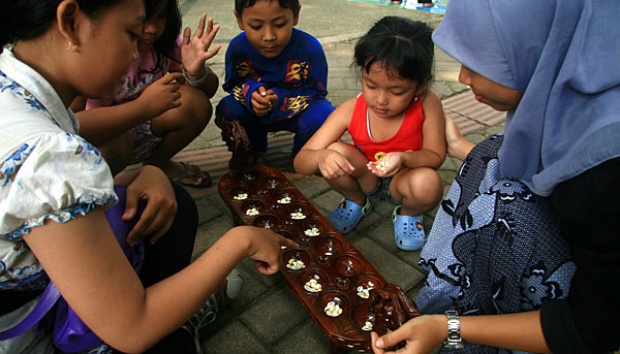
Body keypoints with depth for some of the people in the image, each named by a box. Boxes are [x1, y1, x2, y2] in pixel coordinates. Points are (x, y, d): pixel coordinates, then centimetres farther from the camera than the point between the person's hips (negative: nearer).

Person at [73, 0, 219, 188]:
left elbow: (209, 90, -8)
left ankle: (157, 164, 7)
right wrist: (145, 106, -42)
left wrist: (196, 71, -32)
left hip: (142, 133, 5)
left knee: (196, 102, -20)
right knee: (113, 141, -39)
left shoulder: (166, 40, -12)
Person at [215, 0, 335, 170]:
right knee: (227, 109, -26)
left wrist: (280, 100, -33)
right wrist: (250, 91, -29)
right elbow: (232, 85, -4)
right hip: (254, 113, 2)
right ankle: (248, 153, 7)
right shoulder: (237, 48, -18)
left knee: (323, 115, -32)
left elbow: (316, 92, -16)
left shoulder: (310, 48, -24)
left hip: (294, 111, -1)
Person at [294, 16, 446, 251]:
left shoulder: (427, 104, -25)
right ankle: (356, 202, 6)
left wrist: (404, 158, -36)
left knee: (428, 183, -35)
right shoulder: (351, 110, -23)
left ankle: (408, 213, 4)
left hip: (402, 179, -1)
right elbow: (301, 162, -23)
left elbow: (435, 156, -14)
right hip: (366, 178, 2)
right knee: (334, 153, -28)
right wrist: (321, 158, -48)